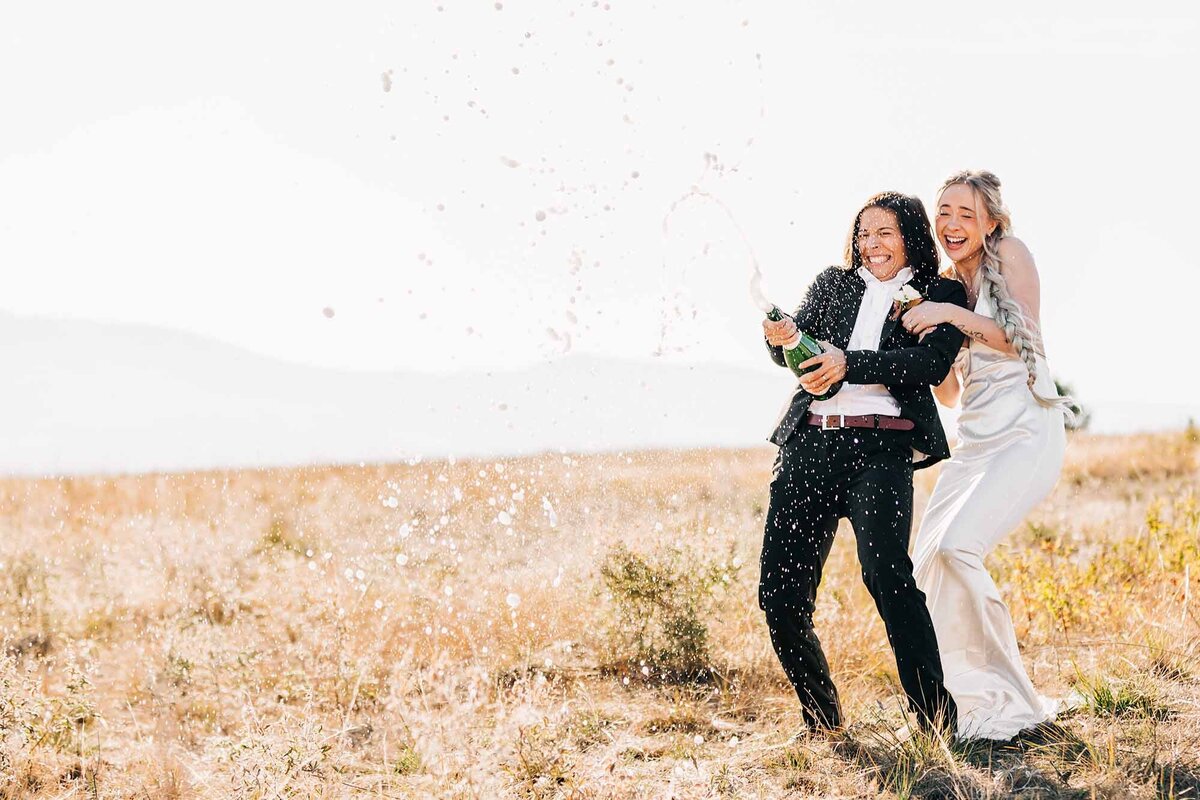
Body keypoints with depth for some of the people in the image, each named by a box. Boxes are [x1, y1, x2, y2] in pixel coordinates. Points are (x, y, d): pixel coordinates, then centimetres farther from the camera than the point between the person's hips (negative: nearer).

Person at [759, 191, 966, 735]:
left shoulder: (941, 295, 11)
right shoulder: (832, 284, 22)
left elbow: (933, 362, -6)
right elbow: (794, 352, 12)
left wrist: (850, 363, -18)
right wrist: (781, 338, -14)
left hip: (880, 448, -4)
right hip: (809, 442, 4)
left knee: (886, 574, -26)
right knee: (780, 593, -1)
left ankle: (935, 715, -18)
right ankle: (822, 718, 17)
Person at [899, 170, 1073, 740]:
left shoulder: (1010, 254, -2)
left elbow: (1023, 338, -11)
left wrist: (952, 315, -16)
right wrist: (929, 332, 2)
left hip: (1026, 433, -8)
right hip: (974, 437, 8)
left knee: (956, 547, -23)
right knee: (926, 563, -4)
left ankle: (1008, 704, -13)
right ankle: (976, 698, 7)